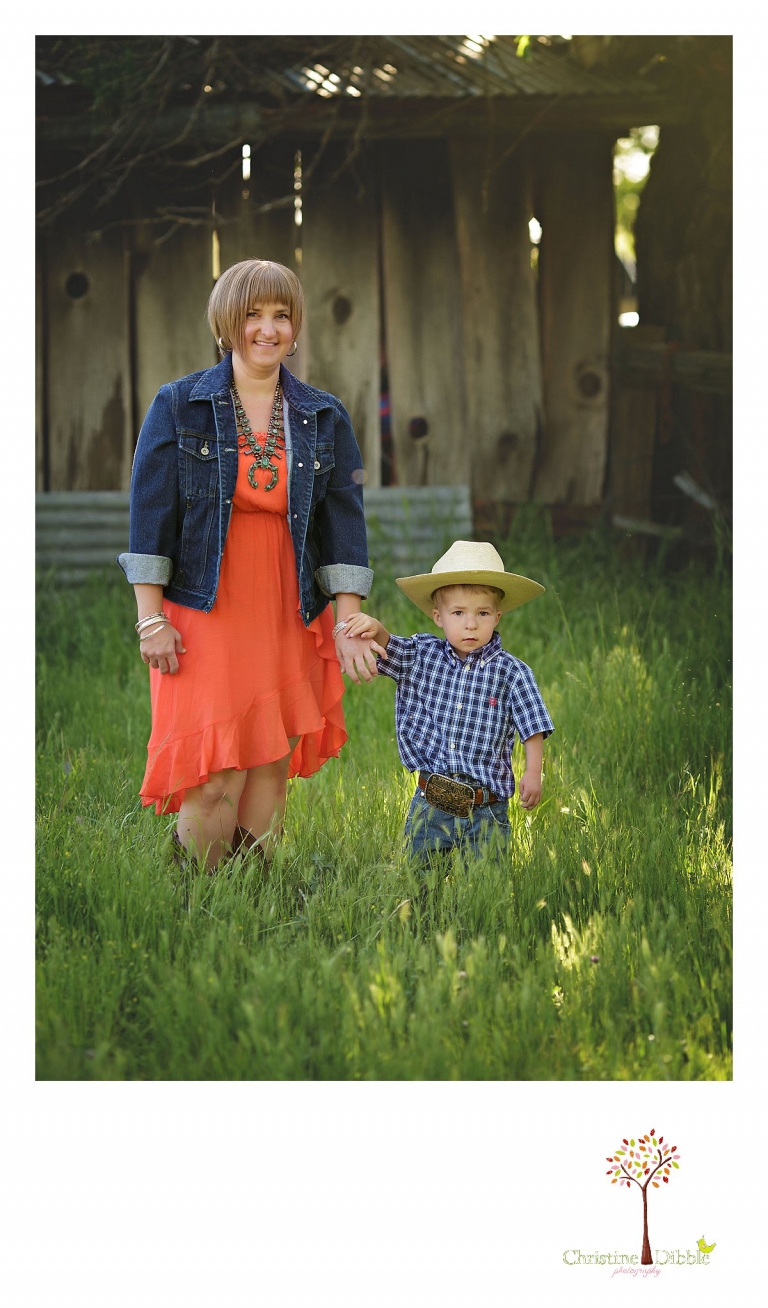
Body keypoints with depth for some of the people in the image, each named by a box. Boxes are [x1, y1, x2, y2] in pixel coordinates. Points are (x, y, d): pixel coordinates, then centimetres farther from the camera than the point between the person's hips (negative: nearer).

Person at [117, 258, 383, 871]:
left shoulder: (324, 418, 9)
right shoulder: (178, 406, 1)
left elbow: (344, 526, 7)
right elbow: (150, 516, 0)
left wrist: (348, 623, -1)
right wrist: (151, 618, -6)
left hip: (291, 620, 3)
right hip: (204, 617, -3)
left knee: (271, 771, 4)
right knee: (214, 780, -9)